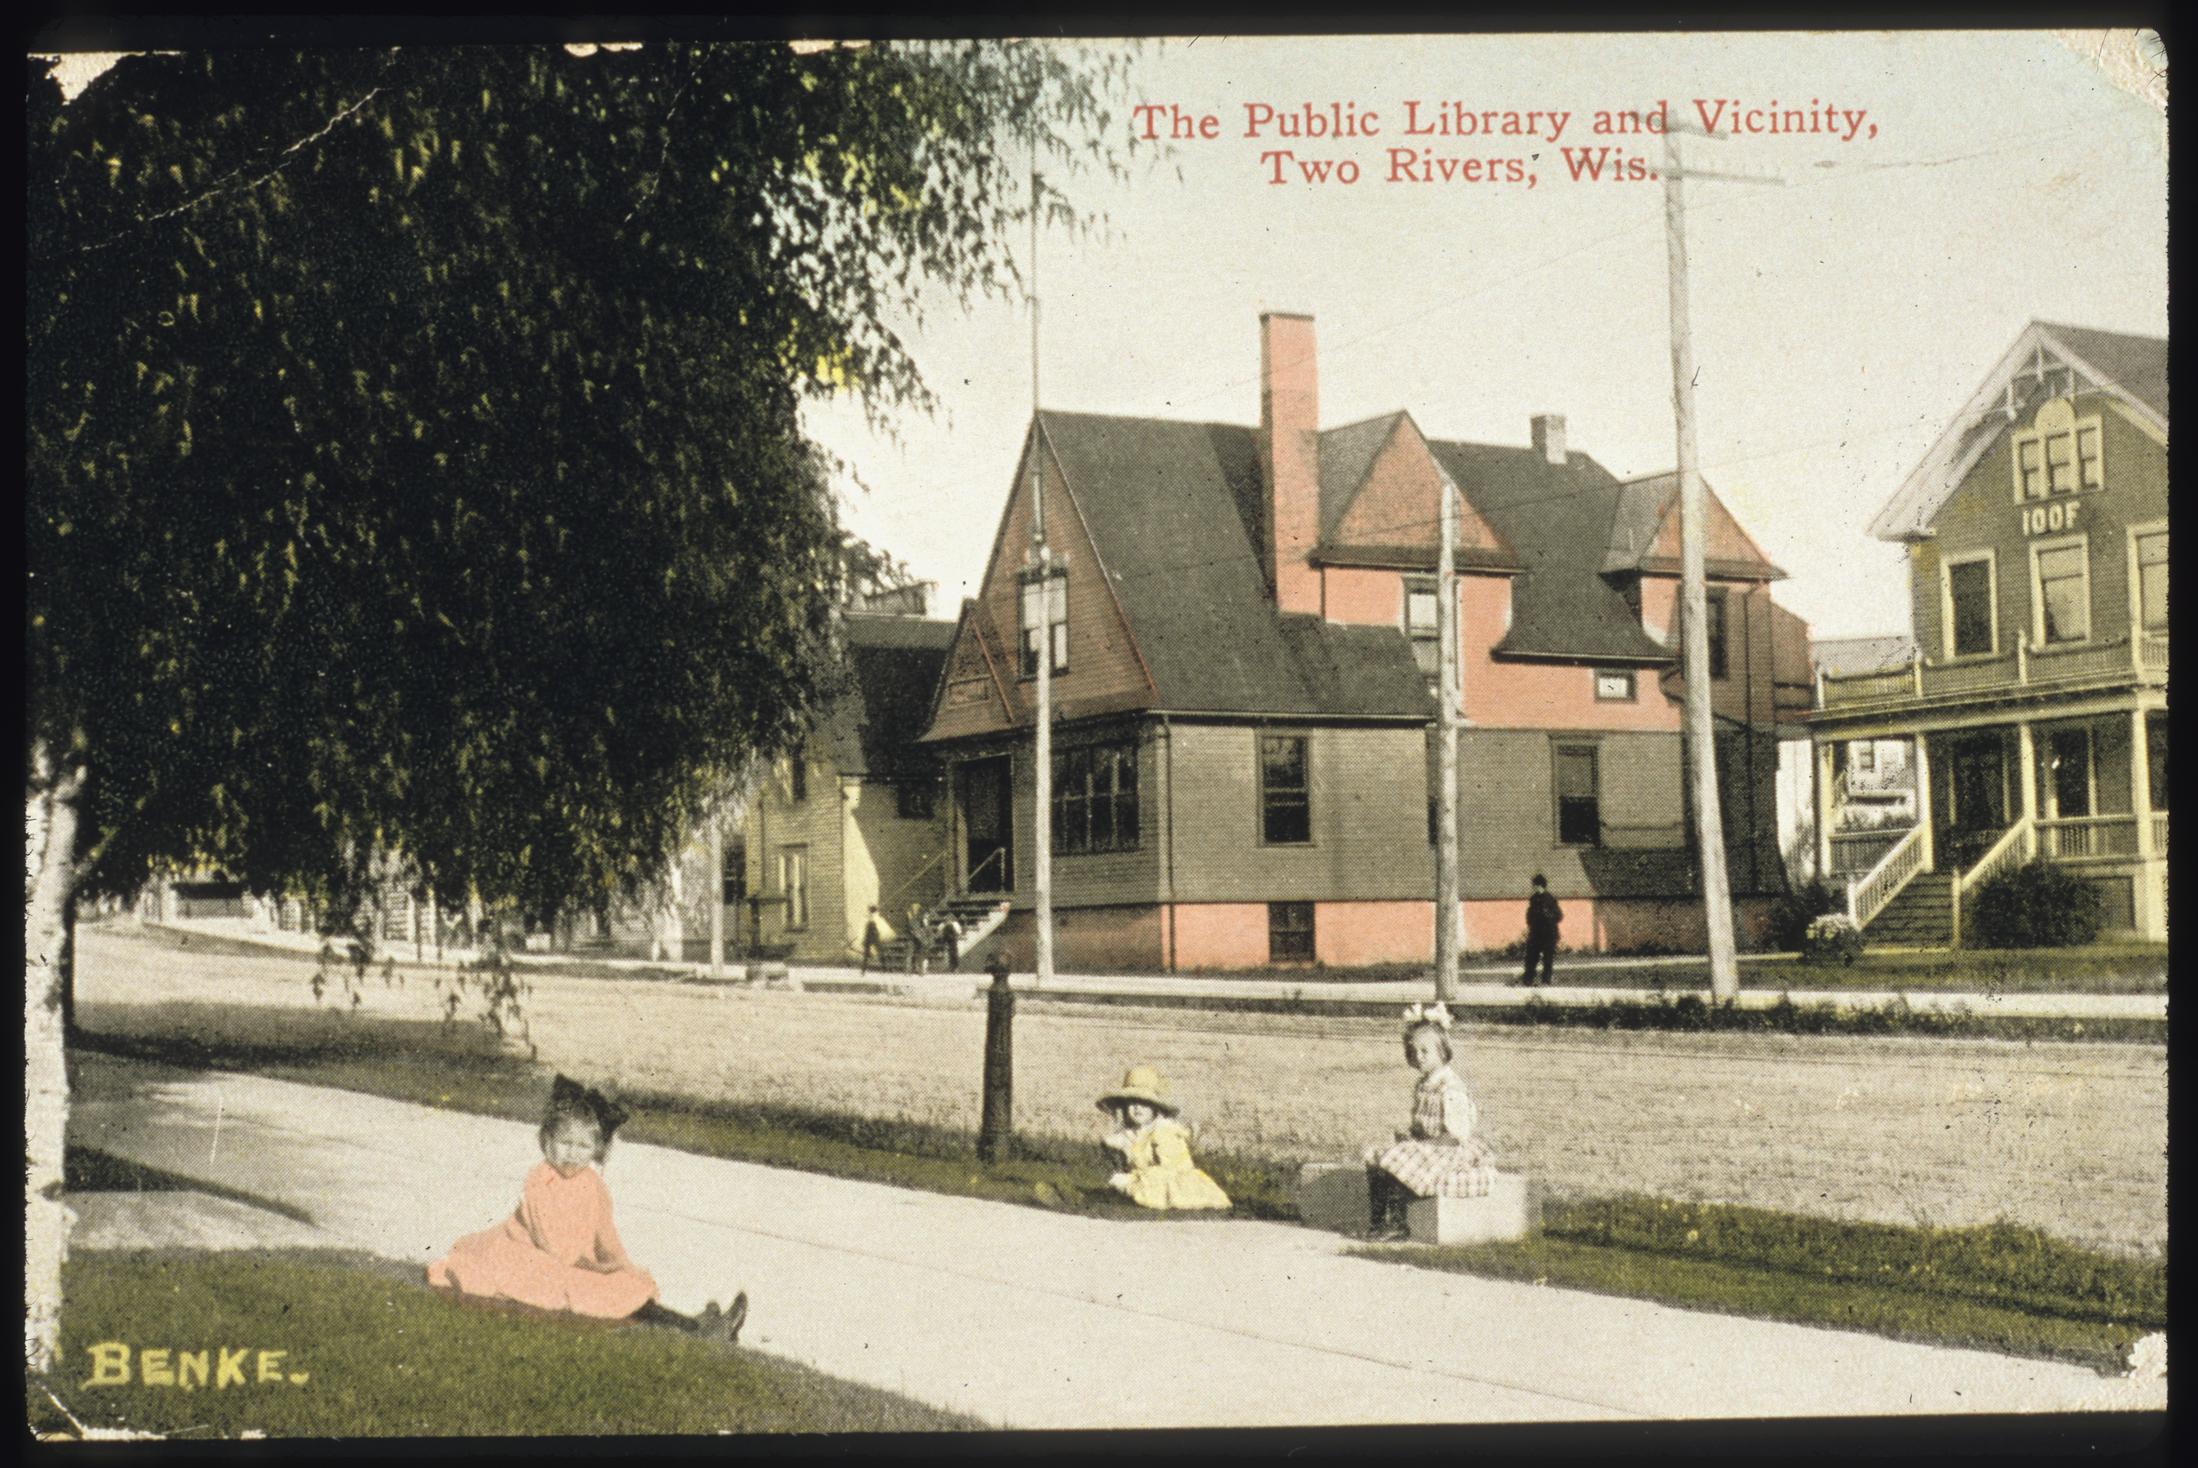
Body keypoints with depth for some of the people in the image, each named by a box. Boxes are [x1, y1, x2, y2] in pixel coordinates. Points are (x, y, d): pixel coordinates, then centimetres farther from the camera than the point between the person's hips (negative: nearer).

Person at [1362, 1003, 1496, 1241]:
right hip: (1426, 1148, 10)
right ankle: (1375, 1220, -2)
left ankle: (1396, 1224, -11)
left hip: (1455, 1155, -10)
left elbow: (1458, 1136, -24)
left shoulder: (1451, 1090, -20)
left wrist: (1421, 1141, -19)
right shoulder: (1422, 1085, 8)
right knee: (1374, 1157, 0)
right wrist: (1410, 1136, -2)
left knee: (1394, 1164, -24)